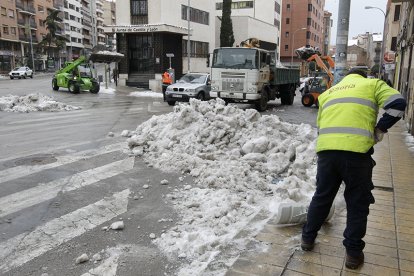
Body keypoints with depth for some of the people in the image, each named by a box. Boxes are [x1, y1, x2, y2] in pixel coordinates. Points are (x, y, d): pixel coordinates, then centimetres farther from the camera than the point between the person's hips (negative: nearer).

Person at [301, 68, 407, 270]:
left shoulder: (328, 92, 28)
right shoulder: (372, 84, 16)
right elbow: (397, 104, 0)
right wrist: (379, 131, 8)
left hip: (326, 149, 4)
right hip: (356, 150, -3)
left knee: (322, 197, 19)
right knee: (357, 203, 10)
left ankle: (308, 238, 31)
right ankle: (353, 253, 19)